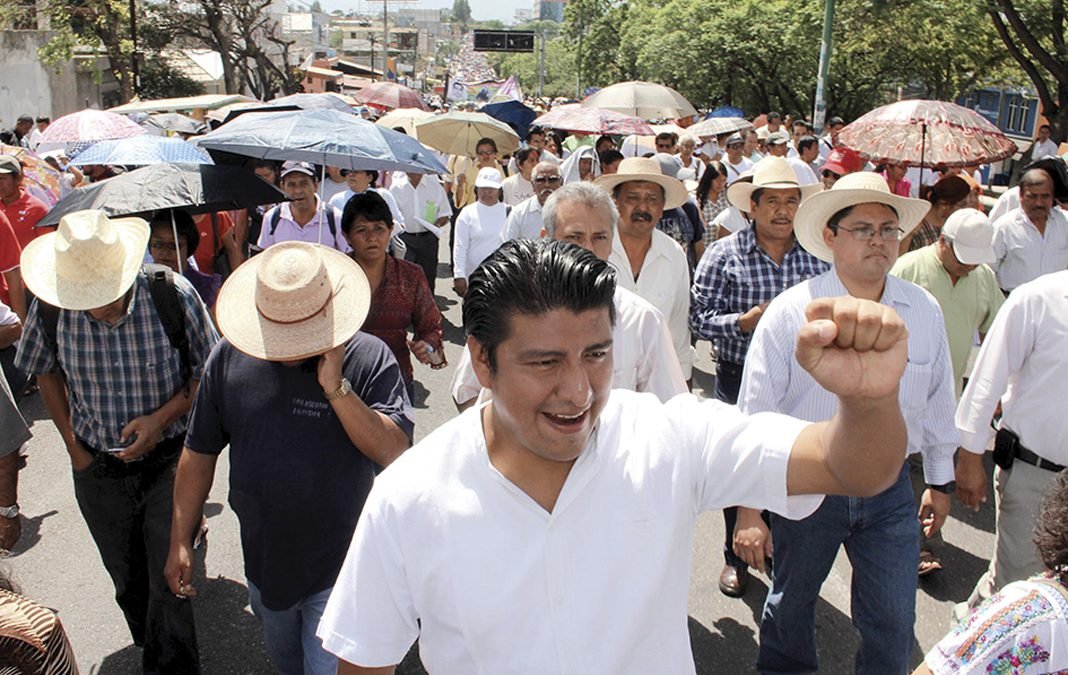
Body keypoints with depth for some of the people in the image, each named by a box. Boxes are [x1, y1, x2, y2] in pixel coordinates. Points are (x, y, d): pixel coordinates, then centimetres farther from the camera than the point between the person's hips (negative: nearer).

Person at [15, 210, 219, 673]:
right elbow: (46, 373, 7)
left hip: (167, 464, -3)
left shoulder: (173, 295, -21)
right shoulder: (49, 309, -13)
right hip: (98, 470, 3)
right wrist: (73, 446, 3)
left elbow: (207, 372, -7)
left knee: (170, 587, 0)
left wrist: (162, 418, -20)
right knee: (128, 584, 20)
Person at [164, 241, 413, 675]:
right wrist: (180, 541, 3)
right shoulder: (229, 358, -6)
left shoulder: (370, 359, -17)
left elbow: (394, 452, -26)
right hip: (262, 559, 5)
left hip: (339, 569, -4)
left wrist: (336, 387, -32)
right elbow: (199, 453, 2)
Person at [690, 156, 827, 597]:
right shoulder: (724, 255, -7)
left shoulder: (818, 257, 1)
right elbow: (698, 318, -11)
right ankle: (736, 557, 33)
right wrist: (744, 321, -24)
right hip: (740, 382, -2)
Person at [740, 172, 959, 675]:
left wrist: (940, 479, 19)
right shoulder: (790, 312, -14)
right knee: (791, 605, 18)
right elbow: (755, 415, -11)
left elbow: (937, 400, 12)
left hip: (891, 489, 2)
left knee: (894, 623, 10)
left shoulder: (924, 311, -1)